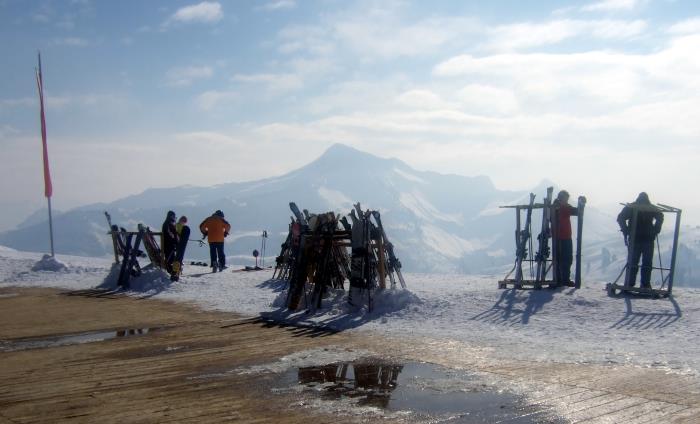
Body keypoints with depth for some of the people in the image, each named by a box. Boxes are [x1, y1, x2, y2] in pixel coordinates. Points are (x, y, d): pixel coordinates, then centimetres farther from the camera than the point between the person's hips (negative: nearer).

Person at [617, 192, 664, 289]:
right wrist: (655, 231, 2)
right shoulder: (652, 208, 10)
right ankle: (645, 284, 4)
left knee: (632, 263, 4)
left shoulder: (630, 207, 7)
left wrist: (625, 231, -3)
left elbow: (620, 218, -5)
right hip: (648, 239, 0)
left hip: (634, 239, 0)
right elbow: (660, 218, -1)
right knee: (647, 263, 6)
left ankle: (630, 284, 1)